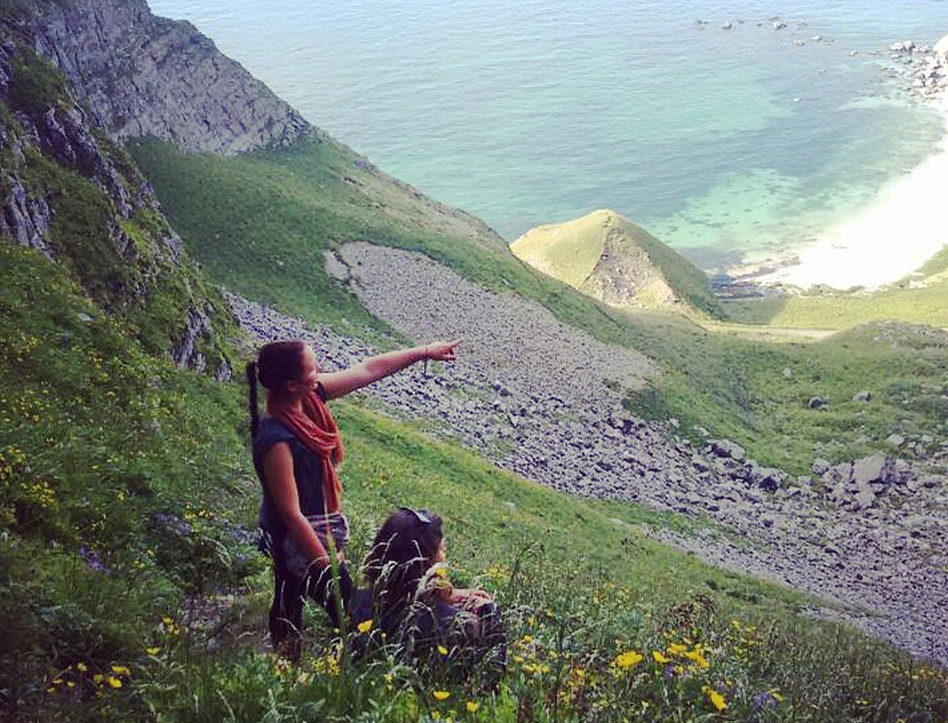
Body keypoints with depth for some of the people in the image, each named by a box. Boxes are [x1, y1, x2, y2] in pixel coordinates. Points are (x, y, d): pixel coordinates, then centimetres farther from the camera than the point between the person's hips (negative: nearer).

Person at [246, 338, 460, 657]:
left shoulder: (310, 396, -10)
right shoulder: (276, 439, -33)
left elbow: (367, 370, 0)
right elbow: (291, 514, -26)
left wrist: (425, 351, 4)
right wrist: (326, 565, -18)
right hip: (301, 541, -9)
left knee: (288, 604, 25)